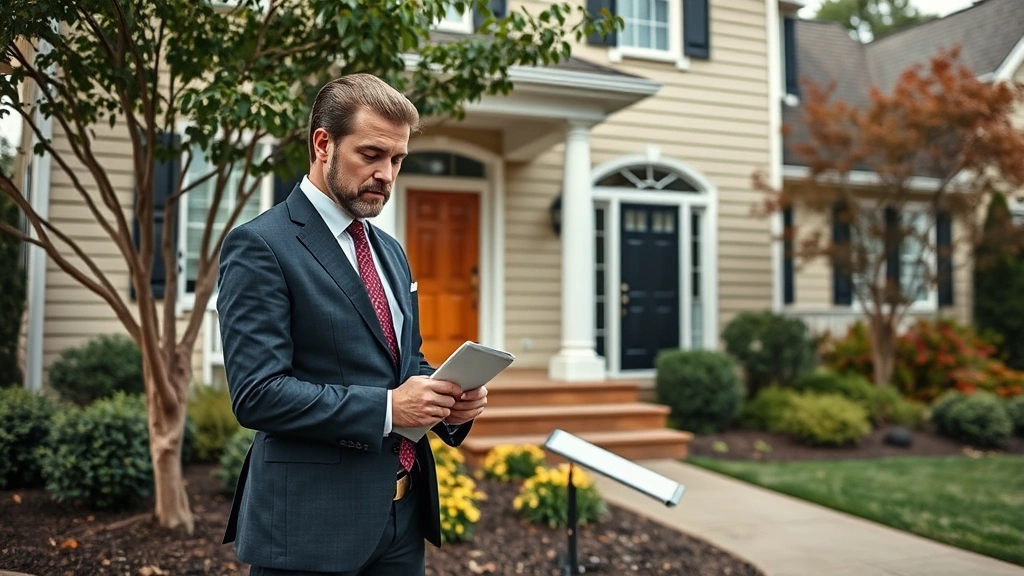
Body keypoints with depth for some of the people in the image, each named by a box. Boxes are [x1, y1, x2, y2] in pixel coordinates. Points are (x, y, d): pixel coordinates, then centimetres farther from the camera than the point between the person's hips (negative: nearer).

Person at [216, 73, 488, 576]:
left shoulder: (390, 251, 13)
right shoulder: (260, 246, -11)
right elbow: (258, 393, -18)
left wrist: (448, 398, -3)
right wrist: (386, 407, -23)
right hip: (313, 522, -7)